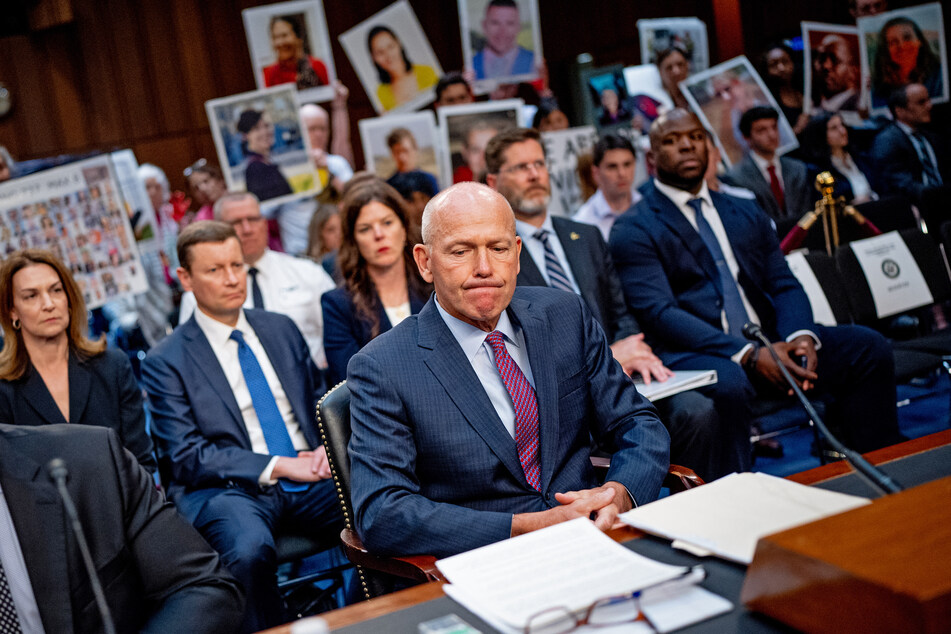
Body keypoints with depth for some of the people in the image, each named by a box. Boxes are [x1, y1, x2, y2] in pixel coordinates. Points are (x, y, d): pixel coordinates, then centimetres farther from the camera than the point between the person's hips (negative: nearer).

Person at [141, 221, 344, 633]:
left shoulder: (280, 329, 16)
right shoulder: (165, 362, 1)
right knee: (249, 550, -38)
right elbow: (186, 458, -5)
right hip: (230, 487, -4)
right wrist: (276, 466, -13)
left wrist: (326, 447, 0)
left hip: (309, 477, 4)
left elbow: (320, 400, 23)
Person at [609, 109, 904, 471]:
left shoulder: (746, 214, 22)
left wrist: (801, 335, -11)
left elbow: (784, 285, 14)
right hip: (692, 353, -6)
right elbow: (659, 314, -12)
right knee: (727, 384, -38)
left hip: (767, 342, 6)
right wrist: (749, 355, -22)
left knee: (868, 347, -12)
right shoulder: (633, 230, 1)